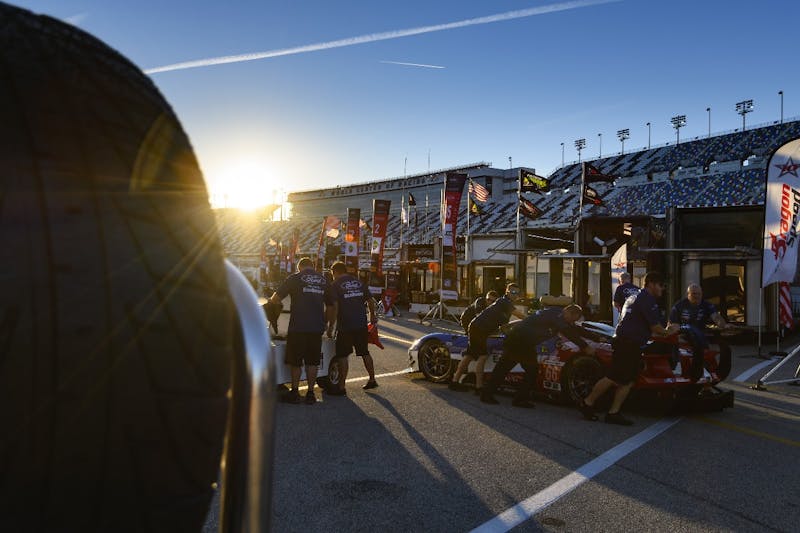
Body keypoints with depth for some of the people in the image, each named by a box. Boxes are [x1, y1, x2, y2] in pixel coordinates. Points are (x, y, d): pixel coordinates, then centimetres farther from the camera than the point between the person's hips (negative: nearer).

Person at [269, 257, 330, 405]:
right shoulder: (324, 280, 11)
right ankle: (310, 393, 15)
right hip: (317, 327, 4)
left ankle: (294, 393, 16)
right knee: (312, 362, 11)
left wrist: (271, 301, 22)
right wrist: (328, 324, 28)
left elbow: (276, 299, 0)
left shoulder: (295, 278, -2)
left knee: (295, 361, 9)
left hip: (298, 327, -3)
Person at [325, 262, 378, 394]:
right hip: (361, 324, 6)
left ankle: (341, 387, 2)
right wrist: (372, 316, 30)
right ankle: (372, 380, 24)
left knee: (342, 355, 1)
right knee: (365, 352, 17)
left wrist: (330, 326, -9)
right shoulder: (359, 282, 11)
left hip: (345, 326, -6)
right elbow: (371, 301, 15)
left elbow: (333, 307, -15)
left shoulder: (335, 285, -6)